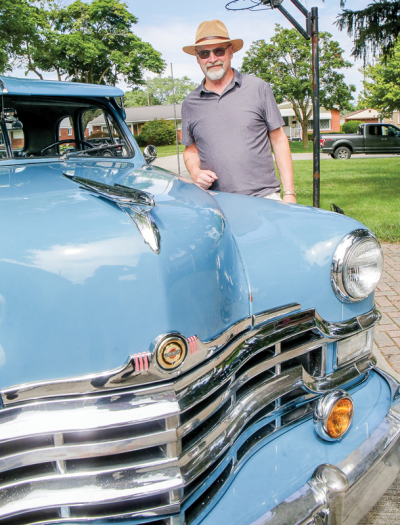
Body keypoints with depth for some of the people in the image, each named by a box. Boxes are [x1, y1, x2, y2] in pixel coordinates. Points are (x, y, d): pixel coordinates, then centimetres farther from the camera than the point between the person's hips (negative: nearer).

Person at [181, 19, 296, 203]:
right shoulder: (190, 103, 11)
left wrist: (289, 193, 0)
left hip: (264, 197, -1)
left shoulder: (258, 88, 6)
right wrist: (196, 173, -3)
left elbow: (279, 141, 6)